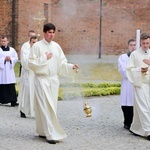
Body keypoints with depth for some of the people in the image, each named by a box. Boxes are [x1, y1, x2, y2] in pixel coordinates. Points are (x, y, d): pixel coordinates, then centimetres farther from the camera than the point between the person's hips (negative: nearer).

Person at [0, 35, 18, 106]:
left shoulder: (12, 49, 9)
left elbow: (16, 58, 8)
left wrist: (10, 59, -8)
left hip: (9, 70, 2)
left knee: (11, 86, -2)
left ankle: (13, 101, -1)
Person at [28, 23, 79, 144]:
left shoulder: (56, 46, 8)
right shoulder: (37, 46, -6)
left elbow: (62, 63, 7)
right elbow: (31, 63, -8)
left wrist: (72, 67, -9)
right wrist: (45, 58, -14)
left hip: (54, 80, 5)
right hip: (42, 80, -5)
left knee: (52, 106, 9)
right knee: (46, 107, -9)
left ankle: (43, 131, 22)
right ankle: (51, 134, -10)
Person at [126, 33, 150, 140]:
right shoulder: (134, 54, -1)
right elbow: (130, 69, -2)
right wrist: (139, 70, -18)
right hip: (140, 83, -4)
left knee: (140, 107, 10)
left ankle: (136, 128, 22)